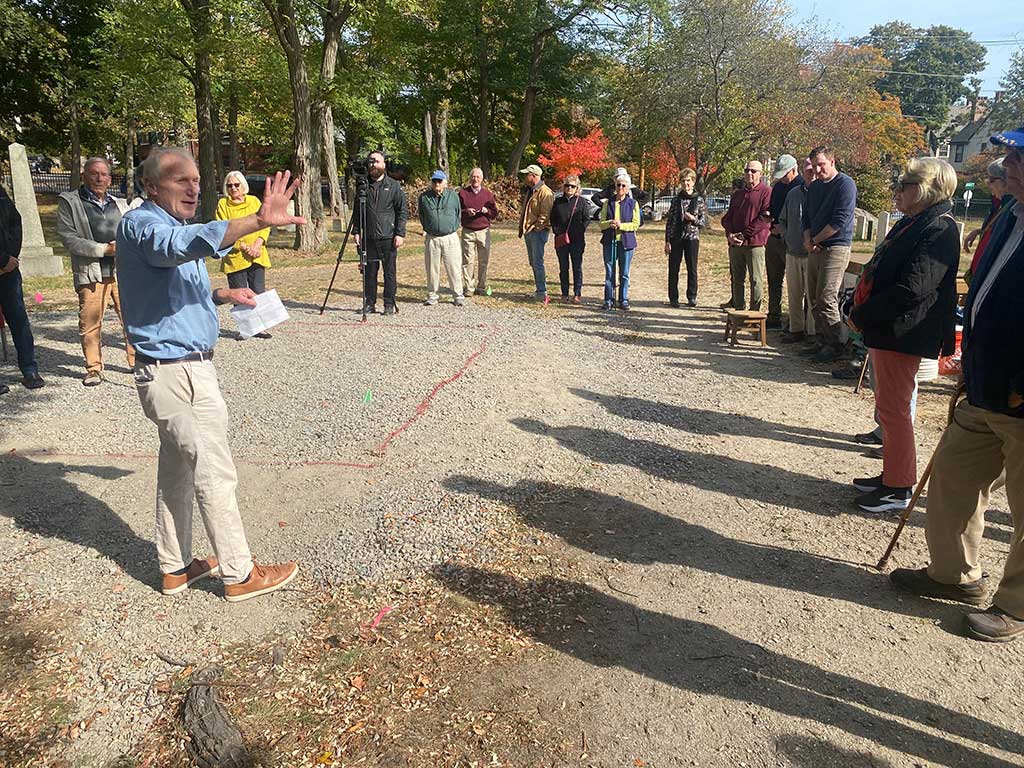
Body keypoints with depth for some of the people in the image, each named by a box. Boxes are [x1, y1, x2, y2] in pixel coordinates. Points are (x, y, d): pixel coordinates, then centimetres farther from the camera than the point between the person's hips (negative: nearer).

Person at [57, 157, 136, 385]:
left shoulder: (120, 204, 17)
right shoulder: (69, 202, 4)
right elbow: (68, 237, -5)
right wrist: (104, 249, -12)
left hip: (123, 271, 3)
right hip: (91, 273, -3)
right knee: (90, 323, -1)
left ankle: (137, 360, 17)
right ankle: (93, 368, 11)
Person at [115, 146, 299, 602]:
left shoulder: (169, 226, 16)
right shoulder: (141, 225, -17)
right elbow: (187, 244, -41)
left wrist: (221, 295, 13)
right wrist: (258, 222, -55)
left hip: (176, 371, 10)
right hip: (177, 372, -10)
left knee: (176, 470, 16)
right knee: (215, 474, -1)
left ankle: (175, 567, 28)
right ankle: (239, 575, 11)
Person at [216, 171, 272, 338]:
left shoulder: (254, 201, 11)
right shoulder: (223, 204, 4)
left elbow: (265, 225, 6)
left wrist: (258, 244, -10)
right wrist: (243, 247, -14)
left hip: (257, 256, 2)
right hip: (235, 257, -2)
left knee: (259, 292, 1)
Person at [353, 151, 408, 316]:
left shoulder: (393, 186, 3)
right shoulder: (363, 186, 11)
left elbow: (403, 210, 0)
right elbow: (356, 211, 16)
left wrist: (400, 233, -8)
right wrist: (356, 231, 4)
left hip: (388, 238, -3)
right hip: (369, 238, 3)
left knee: (389, 272, 1)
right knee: (369, 271, 7)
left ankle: (390, 305, 8)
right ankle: (369, 303, 16)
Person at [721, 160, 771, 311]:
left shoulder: (766, 192, -1)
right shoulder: (737, 194, 20)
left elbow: (764, 218, -11)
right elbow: (727, 217, 16)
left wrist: (744, 235, -13)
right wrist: (730, 234, -4)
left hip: (755, 243, -6)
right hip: (735, 244, 6)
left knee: (756, 280, -4)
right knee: (737, 280, 9)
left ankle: (755, 312, 0)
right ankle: (739, 310, 16)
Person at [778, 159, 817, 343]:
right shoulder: (793, 193, 11)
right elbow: (782, 220, 22)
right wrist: (787, 237, 8)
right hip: (793, 252, 5)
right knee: (793, 294, 10)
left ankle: (812, 332, 6)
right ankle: (796, 329, 20)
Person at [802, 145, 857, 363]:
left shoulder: (845, 184, -8)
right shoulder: (813, 188, 16)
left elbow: (839, 221, -16)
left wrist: (815, 240, -8)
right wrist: (807, 240, -1)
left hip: (835, 248, -8)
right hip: (815, 249, 8)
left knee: (826, 299, -12)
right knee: (814, 298, 9)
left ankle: (834, 346, -3)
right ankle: (822, 342, 17)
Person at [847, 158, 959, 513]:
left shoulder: (938, 230, -17)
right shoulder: (911, 223, 14)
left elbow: (911, 289, -26)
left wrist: (861, 316, -19)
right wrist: (861, 311, 8)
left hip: (903, 333, -10)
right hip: (885, 329, 10)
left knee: (894, 408, -3)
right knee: (888, 406, 17)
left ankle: (899, 488, 9)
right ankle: (892, 474, 30)